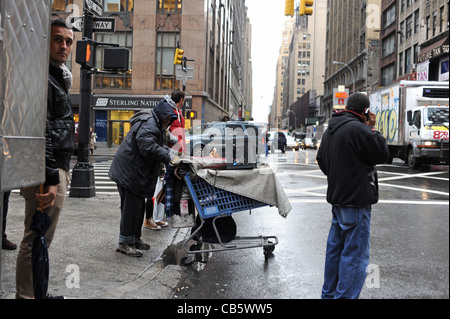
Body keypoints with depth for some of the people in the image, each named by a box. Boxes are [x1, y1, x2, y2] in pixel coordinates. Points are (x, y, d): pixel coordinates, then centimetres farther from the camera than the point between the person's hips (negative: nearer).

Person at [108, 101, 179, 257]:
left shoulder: (155, 126, 21)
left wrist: (173, 155, 5)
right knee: (131, 207, -9)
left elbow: (160, 146, 22)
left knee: (139, 206, 15)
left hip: (135, 172, 11)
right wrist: (170, 158, -26)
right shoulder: (147, 124, -16)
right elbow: (148, 148, -28)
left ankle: (135, 238, 26)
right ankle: (124, 243, -2)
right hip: (129, 172, -11)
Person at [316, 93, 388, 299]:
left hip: (337, 199, 10)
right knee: (355, 255, -4)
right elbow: (382, 154, -11)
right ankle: (345, 295, -2)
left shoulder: (330, 131, 13)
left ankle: (329, 294, 28)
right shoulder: (357, 129, -18)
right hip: (356, 201, -10)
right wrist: (371, 129, -2)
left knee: (335, 249, 18)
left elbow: (322, 162, 22)